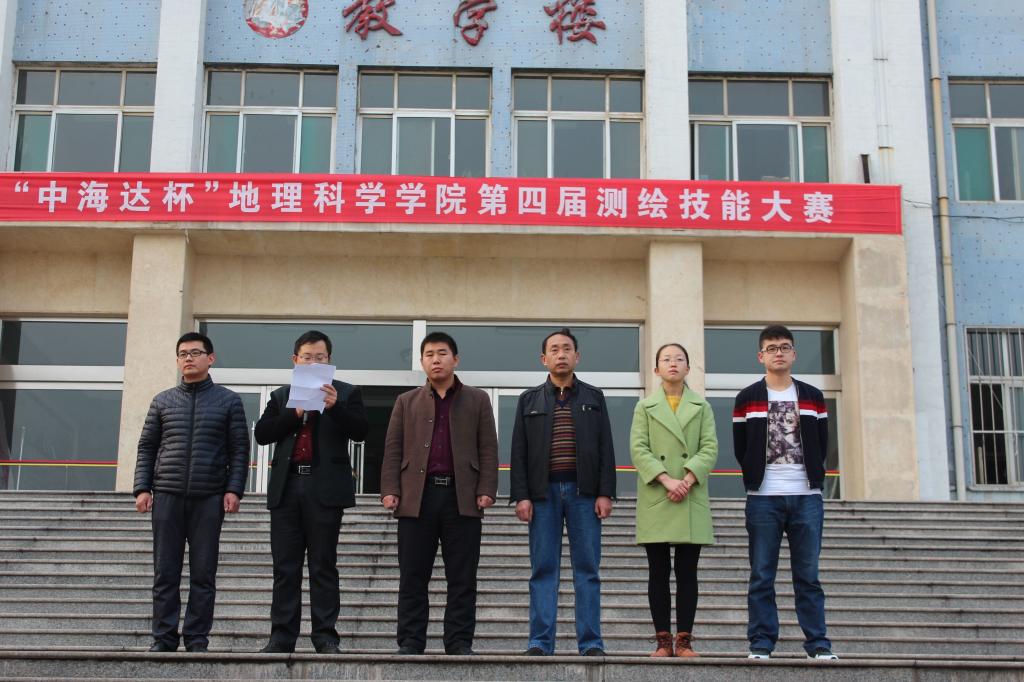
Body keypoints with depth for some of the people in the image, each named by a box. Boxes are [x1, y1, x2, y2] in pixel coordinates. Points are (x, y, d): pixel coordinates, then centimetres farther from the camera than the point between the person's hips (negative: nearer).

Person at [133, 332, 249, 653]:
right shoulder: (162, 401, 11)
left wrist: (234, 489, -7)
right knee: (165, 572, 3)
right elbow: (147, 447, 12)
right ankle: (164, 639, 10)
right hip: (167, 496, 2)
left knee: (203, 574, 0)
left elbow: (239, 450, 3)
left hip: (209, 499, -2)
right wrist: (142, 488, 1)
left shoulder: (229, 401, 6)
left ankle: (197, 640, 7)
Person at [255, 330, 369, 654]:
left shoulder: (346, 393, 9)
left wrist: (335, 407, -19)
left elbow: (360, 431, -4)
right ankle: (282, 636, 8)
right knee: (285, 567, 4)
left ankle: (325, 636, 3)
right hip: (286, 487, 3)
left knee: (323, 565, 0)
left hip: (325, 489, -3)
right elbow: (262, 433, 5)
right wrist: (295, 413, -8)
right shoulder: (281, 396, 17)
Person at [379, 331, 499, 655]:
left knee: (462, 578, 0)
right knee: (413, 577, 1)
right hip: (417, 495, 1)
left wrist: (486, 490, -5)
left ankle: (459, 642, 5)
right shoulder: (407, 402, 16)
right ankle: (411, 642, 6)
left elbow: (488, 449, 6)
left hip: (462, 497, -1)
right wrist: (390, 490, -3)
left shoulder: (477, 400, 13)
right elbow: (393, 449, 9)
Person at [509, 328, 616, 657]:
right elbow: (519, 451, 7)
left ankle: (590, 642, 2)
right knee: (543, 568, 0)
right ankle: (540, 642, 2)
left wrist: (605, 493, -4)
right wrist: (521, 495, -3)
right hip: (543, 492, 0)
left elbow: (606, 448, 7)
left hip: (583, 492, 0)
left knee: (587, 568, 0)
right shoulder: (529, 400, 12)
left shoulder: (594, 397, 12)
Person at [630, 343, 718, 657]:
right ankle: (663, 640, 4)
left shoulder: (702, 407, 12)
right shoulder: (645, 406, 10)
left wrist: (687, 479, -15)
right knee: (658, 572, 0)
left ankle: (684, 640, 3)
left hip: (691, 500, 0)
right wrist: (666, 479, -15)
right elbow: (638, 449, -1)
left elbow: (710, 448, 2)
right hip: (655, 500, 0)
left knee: (687, 572, 0)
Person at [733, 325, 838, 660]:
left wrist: (811, 479, 8)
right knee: (762, 575, 1)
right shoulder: (747, 398, 6)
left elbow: (822, 446, 12)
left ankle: (818, 642, 8)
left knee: (808, 575, 3)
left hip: (807, 497, 1)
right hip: (763, 498, -1)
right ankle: (761, 643, 5)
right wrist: (757, 479, 5)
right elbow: (741, 449, 6)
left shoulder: (812, 397, 11)